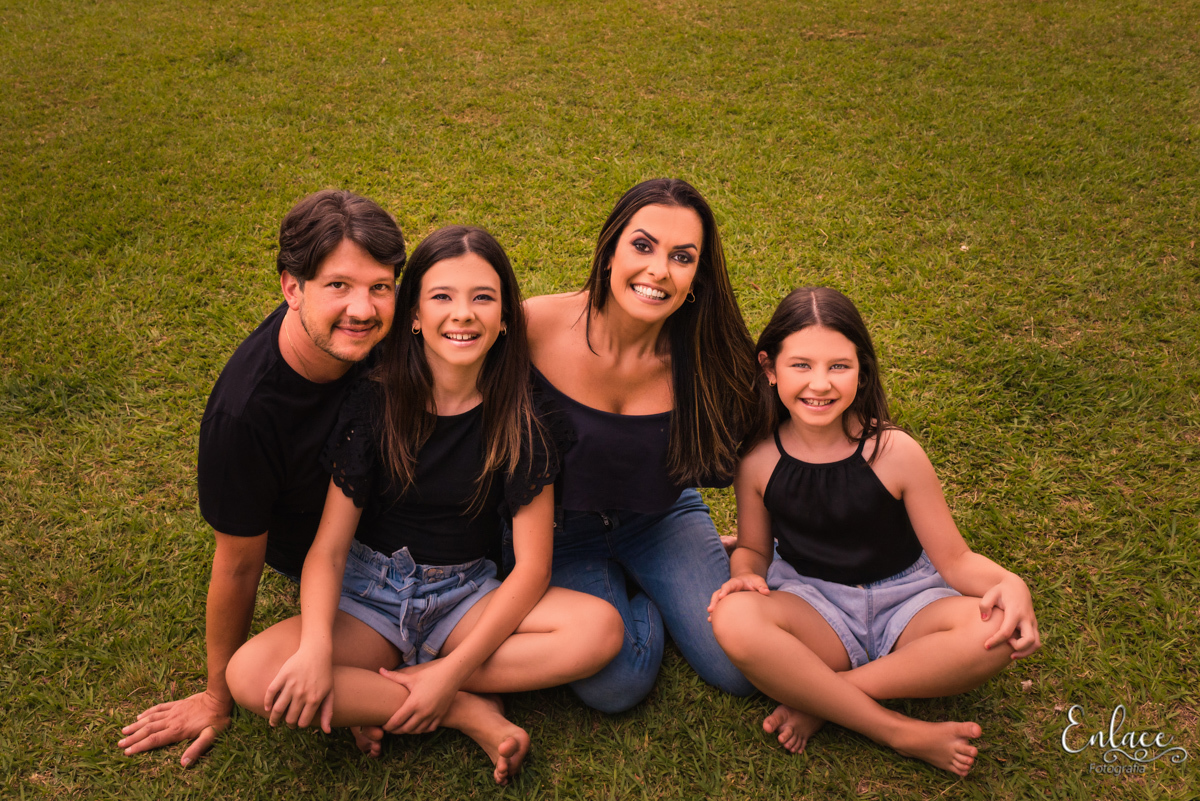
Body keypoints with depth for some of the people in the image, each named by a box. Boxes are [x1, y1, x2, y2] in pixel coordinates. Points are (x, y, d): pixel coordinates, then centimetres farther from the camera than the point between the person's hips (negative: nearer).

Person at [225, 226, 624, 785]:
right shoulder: (374, 403, -8)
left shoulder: (522, 421, -8)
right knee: (250, 674, -29)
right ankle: (471, 715, -20)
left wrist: (453, 668, -22)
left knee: (601, 628, -28)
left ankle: (375, 692, -20)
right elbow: (329, 546, -9)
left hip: (467, 595, 1)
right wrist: (317, 647, -29)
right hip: (370, 591, 0)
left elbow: (531, 566, -11)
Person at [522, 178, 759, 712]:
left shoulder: (700, 352, -18)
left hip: (660, 518, 2)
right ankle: (641, 600, 12)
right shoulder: (536, 326, -25)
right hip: (558, 530, -2)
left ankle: (650, 585, 17)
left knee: (741, 667, -11)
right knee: (615, 685, -22)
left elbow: (742, 457, -4)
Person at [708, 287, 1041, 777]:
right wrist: (745, 575, -17)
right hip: (814, 607, 0)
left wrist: (1009, 584, -29)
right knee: (734, 619, -34)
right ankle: (901, 733, -22)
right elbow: (753, 547, 8)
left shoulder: (894, 452, -13)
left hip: (904, 601, 0)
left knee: (999, 633, -31)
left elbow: (953, 559, -7)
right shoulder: (758, 460, -8)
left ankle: (816, 697, -19)